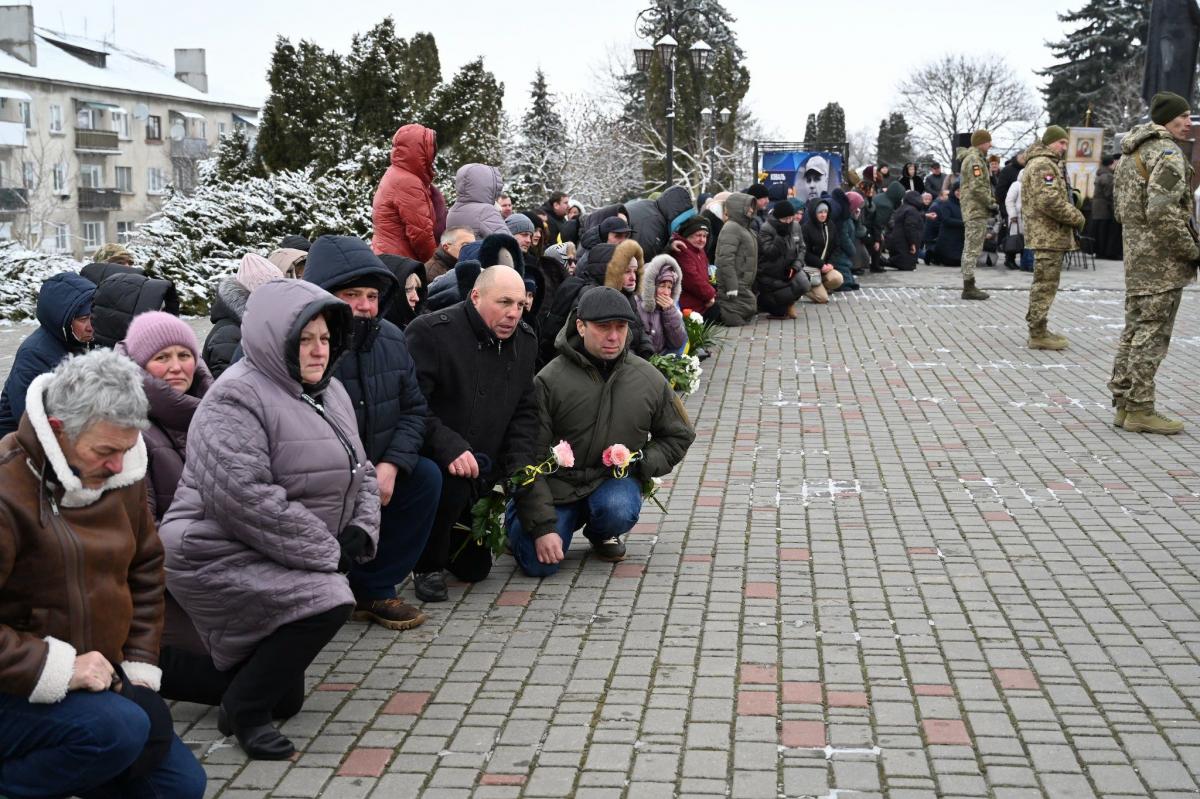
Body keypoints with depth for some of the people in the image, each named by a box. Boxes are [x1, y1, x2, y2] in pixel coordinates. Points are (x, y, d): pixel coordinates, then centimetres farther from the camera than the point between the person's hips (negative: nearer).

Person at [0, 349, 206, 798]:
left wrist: (141, 667, 6)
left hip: (96, 683, 8)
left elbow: (144, 572, 14)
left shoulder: (120, 475, 2)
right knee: (119, 728, -33)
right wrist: (56, 668, -28)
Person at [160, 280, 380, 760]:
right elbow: (245, 499, -29)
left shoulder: (329, 393, 10)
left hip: (284, 560, 9)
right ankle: (243, 712, -13)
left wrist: (360, 532, -6)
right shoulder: (237, 398, -18)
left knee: (287, 699, 10)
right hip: (220, 555, -9)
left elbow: (359, 472, 15)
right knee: (327, 601, -31)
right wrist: (327, 553, -24)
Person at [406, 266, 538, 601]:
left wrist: (517, 466, -4)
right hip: (428, 461, -6)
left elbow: (524, 411, 9)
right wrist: (449, 447, -36)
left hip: (480, 471, 6)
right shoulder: (430, 332, -20)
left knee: (475, 567, 8)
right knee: (452, 484, -39)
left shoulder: (525, 341, 2)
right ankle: (427, 566, -12)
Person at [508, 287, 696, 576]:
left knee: (619, 509, -33)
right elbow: (528, 458, -12)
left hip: (614, 480, 2)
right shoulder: (550, 380, -12)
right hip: (558, 484, -1)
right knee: (539, 564, -17)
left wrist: (641, 463, -7)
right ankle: (518, 516, 20)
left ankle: (602, 535, 7)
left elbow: (679, 435, 13)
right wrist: (542, 526, -18)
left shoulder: (650, 380, -2)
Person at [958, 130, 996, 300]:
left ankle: (969, 286, 18)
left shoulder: (977, 158, 19)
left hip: (974, 211, 11)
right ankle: (969, 288, -8)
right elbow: (977, 188, -22)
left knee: (971, 249, 13)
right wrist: (991, 203, -13)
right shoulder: (974, 159, -14)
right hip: (976, 210, -11)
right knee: (973, 249, -9)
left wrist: (992, 201, 11)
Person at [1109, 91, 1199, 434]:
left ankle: (1124, 403, 19)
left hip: (1136, 256, 10)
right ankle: (1140, 409, -1)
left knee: (1135, 328, 14)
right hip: (1162, 261, -10)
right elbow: (1163, 212, -23)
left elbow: (1122, 208, 21)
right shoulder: (1167, 152, -14)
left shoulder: (1132, 151, 17)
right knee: (1152, 333, -5)